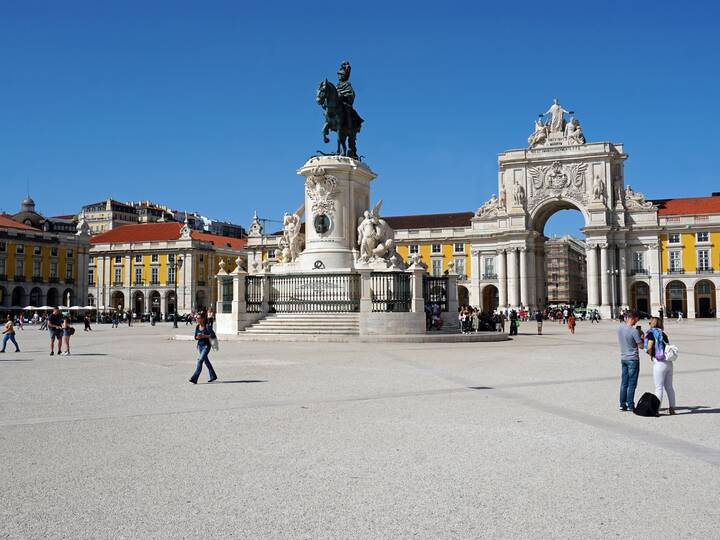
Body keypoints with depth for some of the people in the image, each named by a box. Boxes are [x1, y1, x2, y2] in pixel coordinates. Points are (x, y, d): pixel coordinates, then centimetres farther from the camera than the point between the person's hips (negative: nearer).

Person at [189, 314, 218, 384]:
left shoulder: (207, 326, -13)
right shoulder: (197, 327, 4)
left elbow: (213, 336, -15)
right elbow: (195, 337, 11)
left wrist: (204, 336, -22)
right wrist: (198, 337, -12)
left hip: (206, 346, -7)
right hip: (200, 345, 7)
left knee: (200, 360, -16)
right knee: (206, 361, 17)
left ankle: (194, 379, -18)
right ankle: (213, 376, 31)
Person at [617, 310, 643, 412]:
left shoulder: (620, 328, 2)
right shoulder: (634, 331, -18)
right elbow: (641, 346, -12)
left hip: (623, 358, 6)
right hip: (633, 359, -6)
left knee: (624, 383, 12)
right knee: (632, 384, 1)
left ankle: (622, 404, 15)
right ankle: (630, 405, 4)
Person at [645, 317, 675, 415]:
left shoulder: (652, 333, -5)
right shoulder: (663, 334, 14)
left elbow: (649, 348, -15)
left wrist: (650, 355, 4)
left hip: (659, 363, -6)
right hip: (669, 362, 6)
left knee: (659, 387, -2)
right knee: (669, 387, 14)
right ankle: (672, 408, 20)